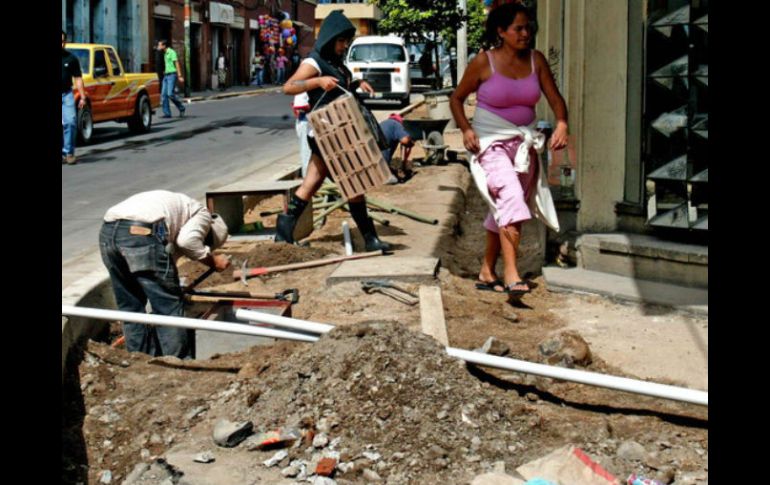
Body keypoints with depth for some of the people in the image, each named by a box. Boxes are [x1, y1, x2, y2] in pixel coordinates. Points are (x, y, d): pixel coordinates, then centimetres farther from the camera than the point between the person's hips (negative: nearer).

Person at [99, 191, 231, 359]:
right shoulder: (202, 214, 18)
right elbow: (187, 240, -6)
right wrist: (212, 261, 10)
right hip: (142, 232, -8)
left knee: (130, 307, 20)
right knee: (169, 307, 5)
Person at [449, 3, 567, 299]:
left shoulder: (536, 60, 2)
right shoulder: (484, 62, -9)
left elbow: (554, 97, 0)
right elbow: (456, 99, 1)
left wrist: (562, 124, -19)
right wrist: (466, 130, -14)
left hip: (524, 144, 5)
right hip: (490, 142, -5)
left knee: (504, 209, 12)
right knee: (511, 197, -26)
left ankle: (487, 273, 27)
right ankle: (511, 276, -31)